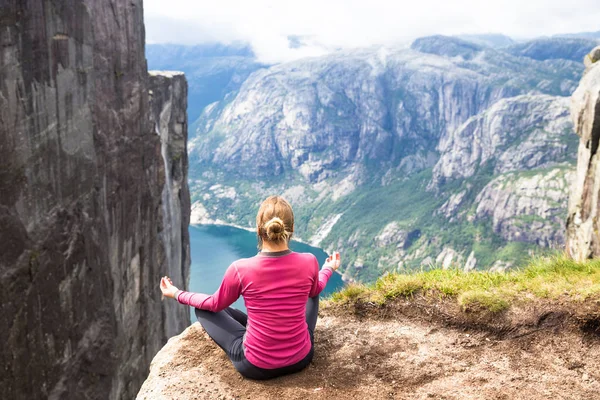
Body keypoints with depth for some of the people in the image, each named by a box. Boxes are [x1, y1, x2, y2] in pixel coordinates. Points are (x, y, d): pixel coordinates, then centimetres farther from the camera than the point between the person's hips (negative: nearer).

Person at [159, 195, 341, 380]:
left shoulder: (241, 269, -22)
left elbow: (215, 304, -1)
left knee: (203, 308, 16)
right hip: (301, 358, 3)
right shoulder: (309, 262, -16)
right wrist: (329, 268, 31)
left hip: (256, 366, -2)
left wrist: (177, 294, 16)